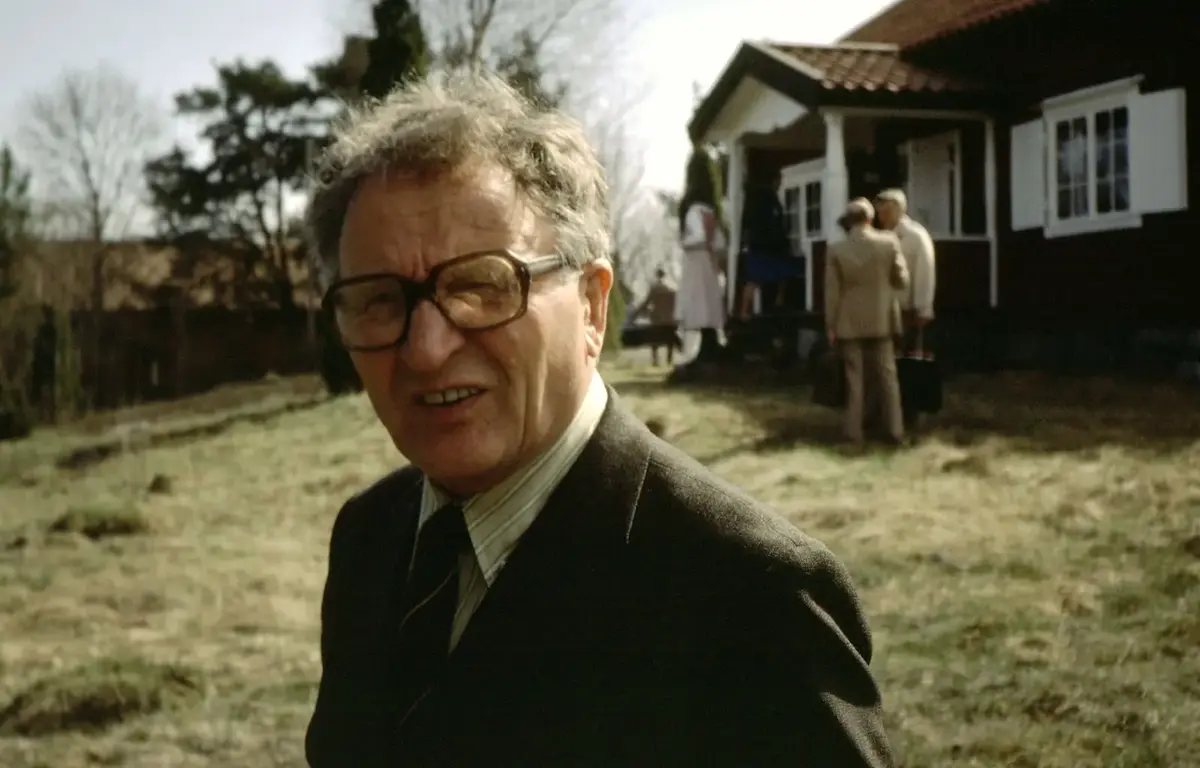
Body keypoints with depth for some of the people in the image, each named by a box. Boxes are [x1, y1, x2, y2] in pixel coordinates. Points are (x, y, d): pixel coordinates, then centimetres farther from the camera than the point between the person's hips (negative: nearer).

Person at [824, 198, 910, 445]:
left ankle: (854, 431, 7)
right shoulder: (889, 242, -8)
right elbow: (902, 281, -2)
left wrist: (830, 326, 1)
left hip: (849, 323, -1)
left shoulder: (836, 250, -9)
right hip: (881, 321, 1)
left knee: (853, 378, 6)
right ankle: (895, 430, 8)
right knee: (886, 376, 9)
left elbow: (831, 292, -7)